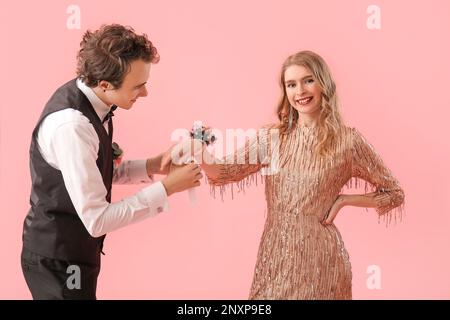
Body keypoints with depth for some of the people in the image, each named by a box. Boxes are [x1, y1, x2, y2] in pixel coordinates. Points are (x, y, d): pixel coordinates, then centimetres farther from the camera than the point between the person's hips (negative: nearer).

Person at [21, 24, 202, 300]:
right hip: (59, 262, -9)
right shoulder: (72, 126, -30)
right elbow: (97, 220, -29)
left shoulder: (87, 98, -3)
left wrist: (153, 166, -2)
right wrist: (167, 188, -23)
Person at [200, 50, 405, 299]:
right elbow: (225, 172, -6)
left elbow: (394, 193, 3)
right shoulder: (272, 136, 2)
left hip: (319, 254, -2)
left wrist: (342, 200, -8)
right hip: (274, 253, 3)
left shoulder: (347, 140, -6)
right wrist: (201, 156, -25)